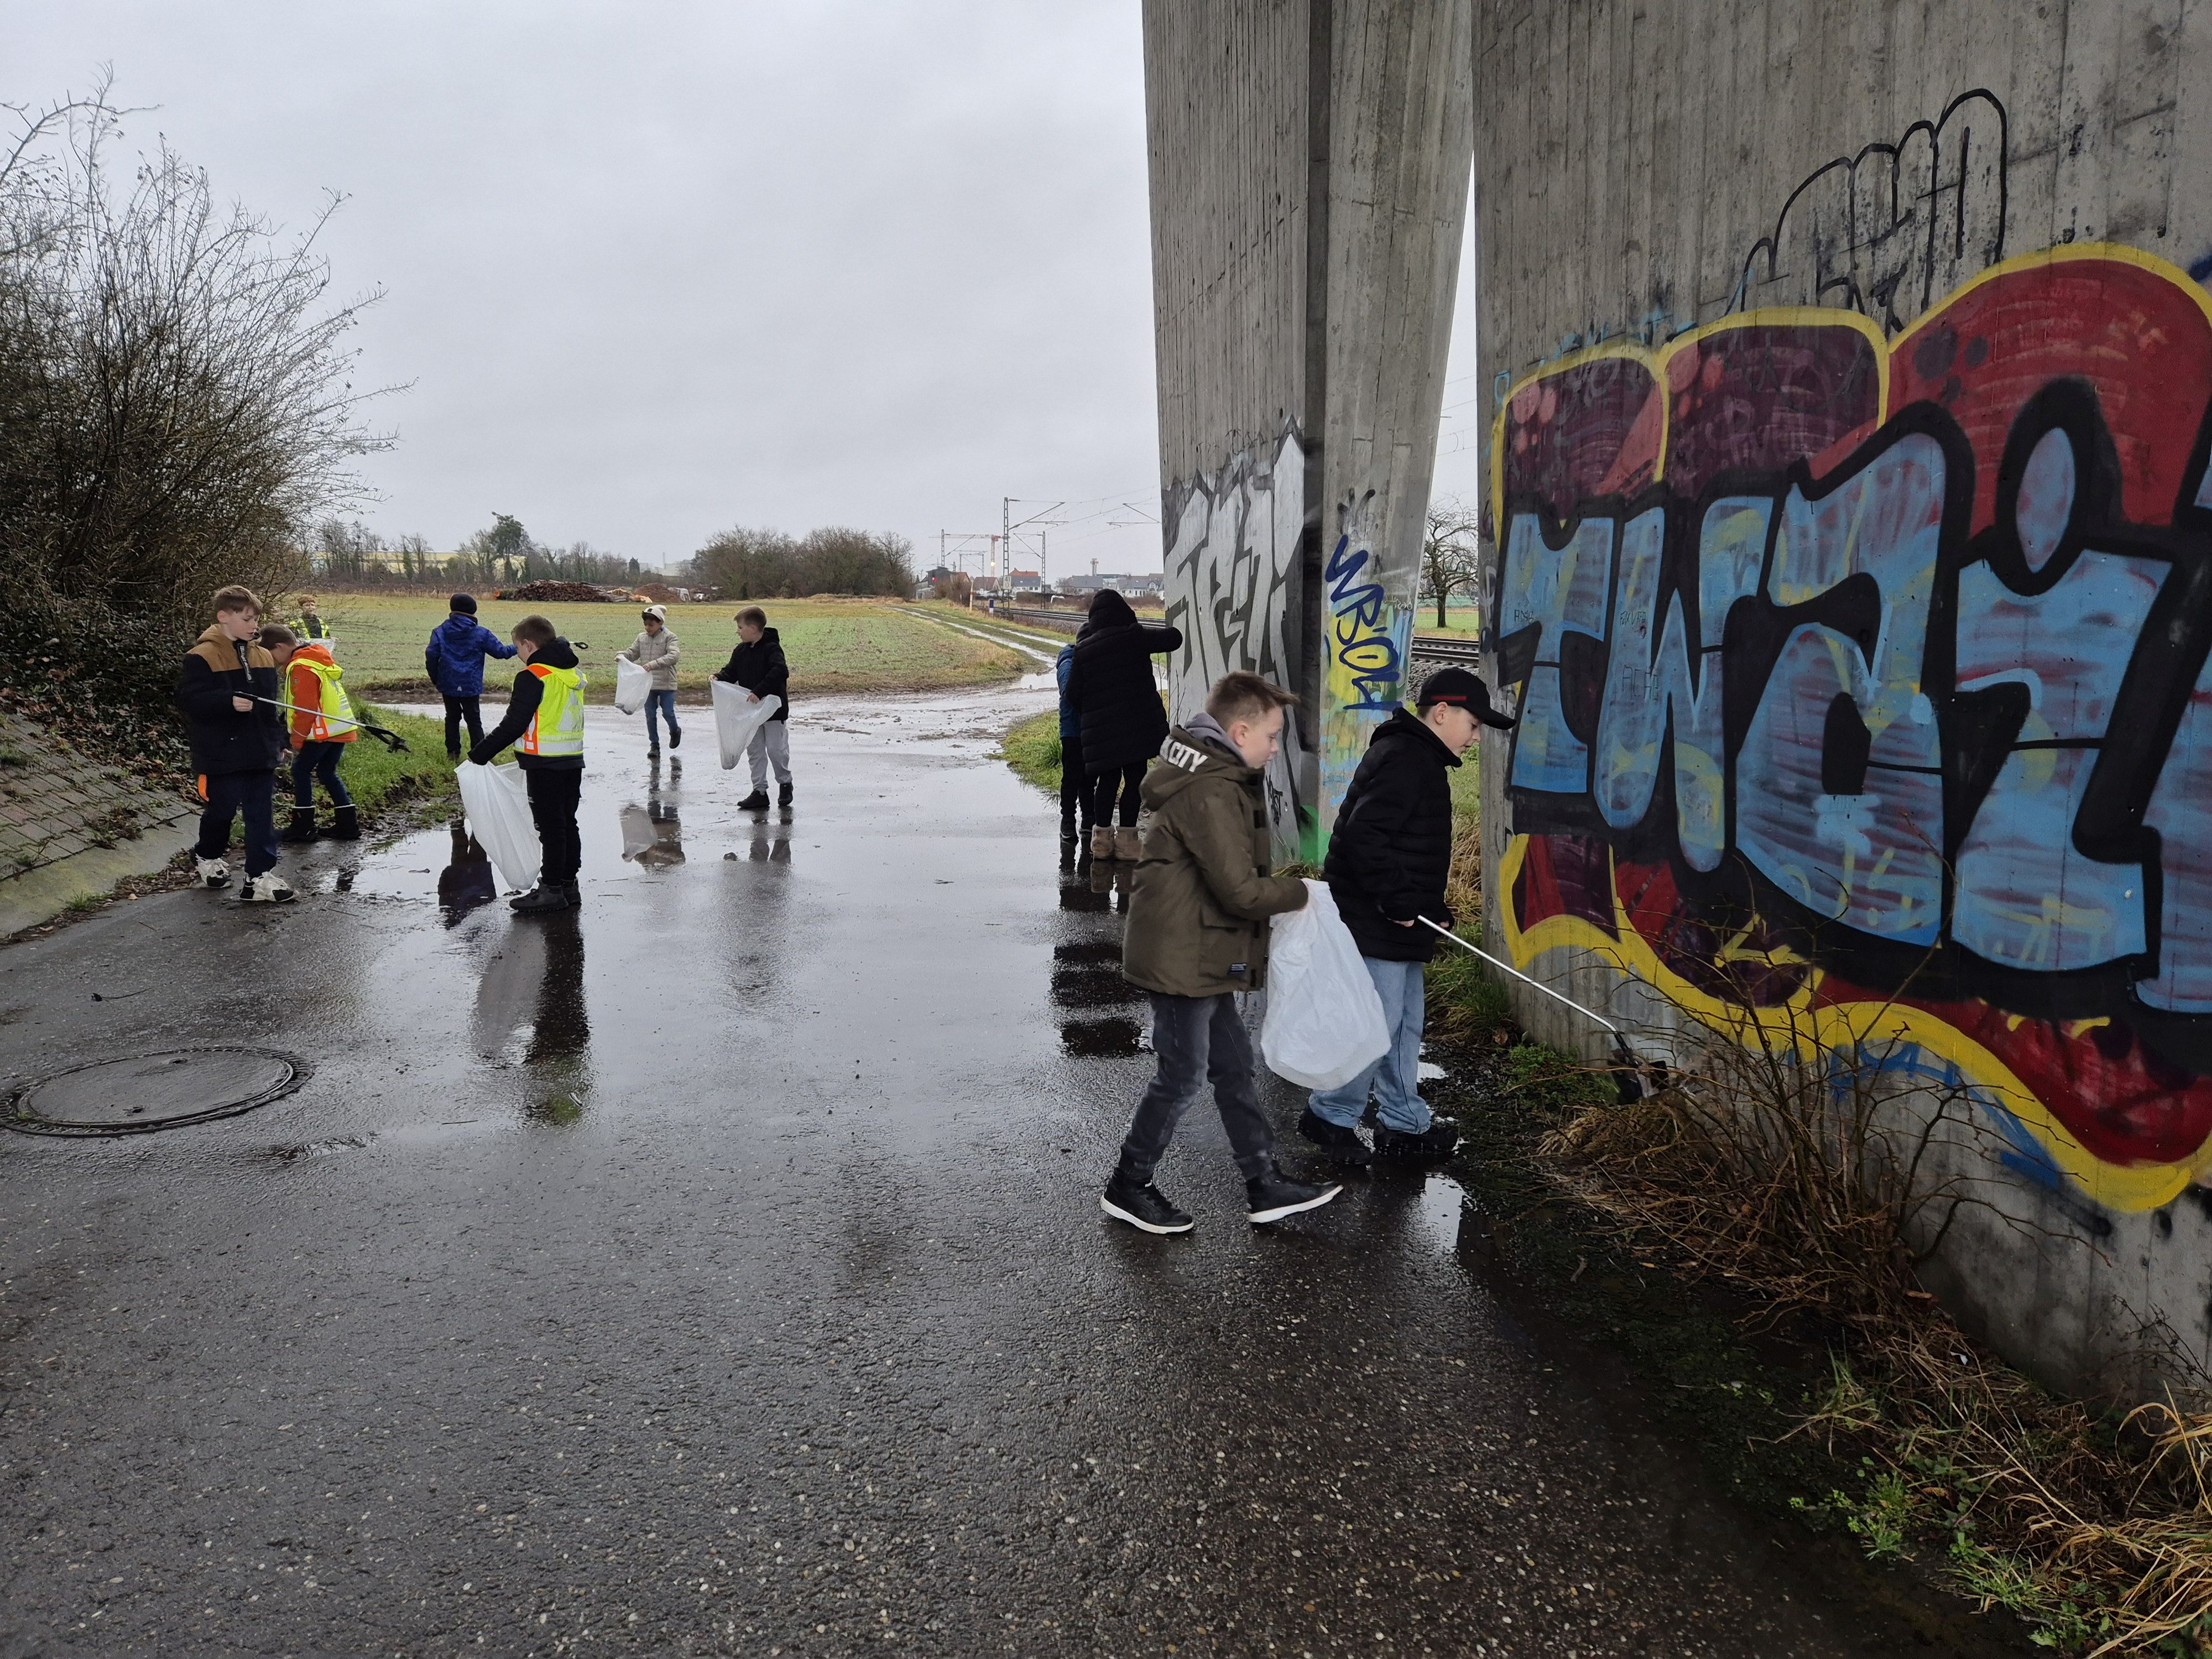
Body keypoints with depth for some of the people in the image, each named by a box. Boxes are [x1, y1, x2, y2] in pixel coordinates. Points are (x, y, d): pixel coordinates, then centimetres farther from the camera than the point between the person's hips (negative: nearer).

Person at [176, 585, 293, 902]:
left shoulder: (263, 657, 10)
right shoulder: (202, 657, -10)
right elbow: (191, 699, -17)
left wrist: (278, 741, 15)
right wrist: (229, 701, -29)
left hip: (260, 753, 6)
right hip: (223, 754, -5)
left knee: (262, 814, 3)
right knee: (222, 810, 8)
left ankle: (261, 876, 6)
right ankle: (207, 858, 35)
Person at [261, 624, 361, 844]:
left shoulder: (301, 668, -16)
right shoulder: (316, 659, 16)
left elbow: (305, 709, -17)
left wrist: (297, 741, -9)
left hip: (323, 731, -9)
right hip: (341, 727, 9)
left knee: (301, 770, 2)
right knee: (327, 772, 16)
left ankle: (303, 827, 5)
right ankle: (348, 824, 13)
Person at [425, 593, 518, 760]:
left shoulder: (440, 632, -1)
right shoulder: (481, 634, -7)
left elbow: (431, 655, -6)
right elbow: (500, 651, -1)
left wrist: (435, 679, 7)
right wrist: (516, 648, 19)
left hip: (448, 685, 2)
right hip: (471, 686, -2)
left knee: (452, 717, 14)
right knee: (474, 719, 5)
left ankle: (453, 752, 15)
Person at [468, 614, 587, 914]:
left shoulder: (533, 676, -14)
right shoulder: (574, 673, 11)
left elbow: (514, 725, -16)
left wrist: (480, 754, -8)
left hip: (545, 765, -8)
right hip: (574, 760, 8)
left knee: (550, 827, -2)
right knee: (567, 824, 13)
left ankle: (552, 890, 3)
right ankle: (569, 886, 18)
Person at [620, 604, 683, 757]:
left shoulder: (669, 638, -8)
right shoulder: (641, 638, 8)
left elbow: (673, 656, -22)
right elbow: (632, 653, 13)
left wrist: (654, 664, -32)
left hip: (666, 684, -4)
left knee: (668, 712, -2)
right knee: (650, 715, 8)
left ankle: (675, 732, 30)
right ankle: (654, 745, 19)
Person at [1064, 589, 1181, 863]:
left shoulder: (1083, 649, 5)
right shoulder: (1134, 637, -5)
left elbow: (1073, 693, 5)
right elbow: (1175, 638, 2)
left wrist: (1086, 717, 20)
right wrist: (1147, 634, 19)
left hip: (1099, 728, 4)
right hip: (1137, 724, -3)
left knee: (1108, 779, 13)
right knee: (1134, 778, 4)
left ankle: (1102, 835, 15)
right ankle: (1126, 839, 4)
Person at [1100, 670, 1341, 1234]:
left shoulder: (1220, 779, 12)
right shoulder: (1211, 793, -24)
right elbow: (1242, 891, -25)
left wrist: (1276, 881, 5)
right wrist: (1299, 892, -9)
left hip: (1202, 958, 11)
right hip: (1182, 960, -11)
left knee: (1234, 1066, 15)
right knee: (1183, 1077, 2)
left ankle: (1265, 1186, 25)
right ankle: (1128, 1187, 19)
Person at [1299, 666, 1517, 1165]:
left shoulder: (1420, 759, 17)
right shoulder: (1403, 760, -18)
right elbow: (1363, 835, -27)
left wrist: (1432, 906, 19)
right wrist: (1396, 900, -23)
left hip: (1396, 923, 11)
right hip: (1372, 923, -11)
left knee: (1406, 1024, 17)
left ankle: (1404, 1123, 28)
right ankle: (1330, 1116, 11)